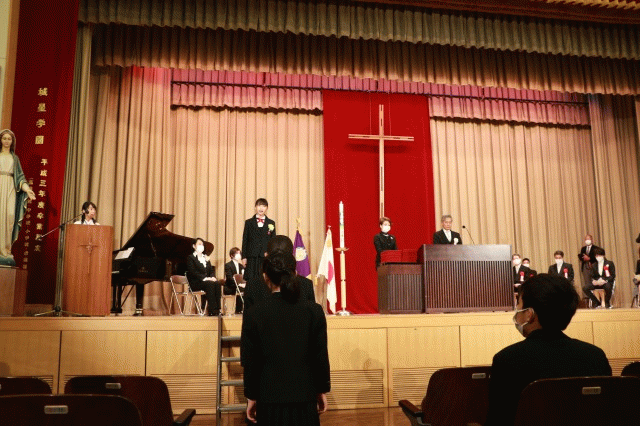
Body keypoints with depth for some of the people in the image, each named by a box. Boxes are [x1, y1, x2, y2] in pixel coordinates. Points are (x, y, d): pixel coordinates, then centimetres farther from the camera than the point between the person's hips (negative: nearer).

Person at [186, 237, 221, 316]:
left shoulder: (206, 258, 24)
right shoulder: (191, 258, 3)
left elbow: (212, 270, 16)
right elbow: (193, 272, -11)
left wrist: (212, 277, -7)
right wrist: (204, 278, -22)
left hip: (207, 280, 5)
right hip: (195, 282, -5)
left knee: (217, 284, -27)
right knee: (210, 284, -34)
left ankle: (217, 308, -32)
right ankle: (212, 310, -35)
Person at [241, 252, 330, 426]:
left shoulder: (253, 313, -8)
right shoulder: (314, 311, -6)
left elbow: (249, 361, -4)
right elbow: (321, 357, -2)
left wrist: (251, 397, 7)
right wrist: (322, 390, 10)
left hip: (269, 398, 0)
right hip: (305, 397, 1)